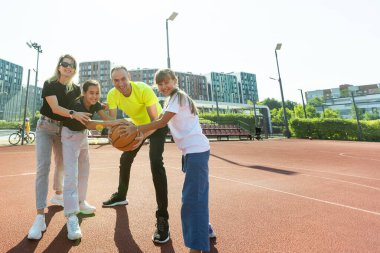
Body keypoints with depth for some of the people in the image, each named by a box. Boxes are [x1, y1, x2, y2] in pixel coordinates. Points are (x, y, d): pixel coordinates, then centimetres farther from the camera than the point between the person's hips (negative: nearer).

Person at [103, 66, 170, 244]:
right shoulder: (112, 95, -15)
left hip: (157, 125, -6)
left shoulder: (143, 89, -31)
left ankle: (162, 218, -18)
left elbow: (155, 119, -31)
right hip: (138, 125, 6)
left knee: (156, 162, -24)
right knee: (125, 159, 13)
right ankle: (121, 196, 40)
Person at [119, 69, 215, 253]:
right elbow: (161, 122, 18)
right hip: (193, 151, 10)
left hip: (197, 150, -10)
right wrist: (141, 137, 12)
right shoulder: (173, 99, 20)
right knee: (196, 194, 19)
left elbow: (161, 123, -14)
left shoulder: (178, 97, -8)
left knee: (193, 197, -7)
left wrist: (136, 129, -11)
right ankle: (205, 230, 36)